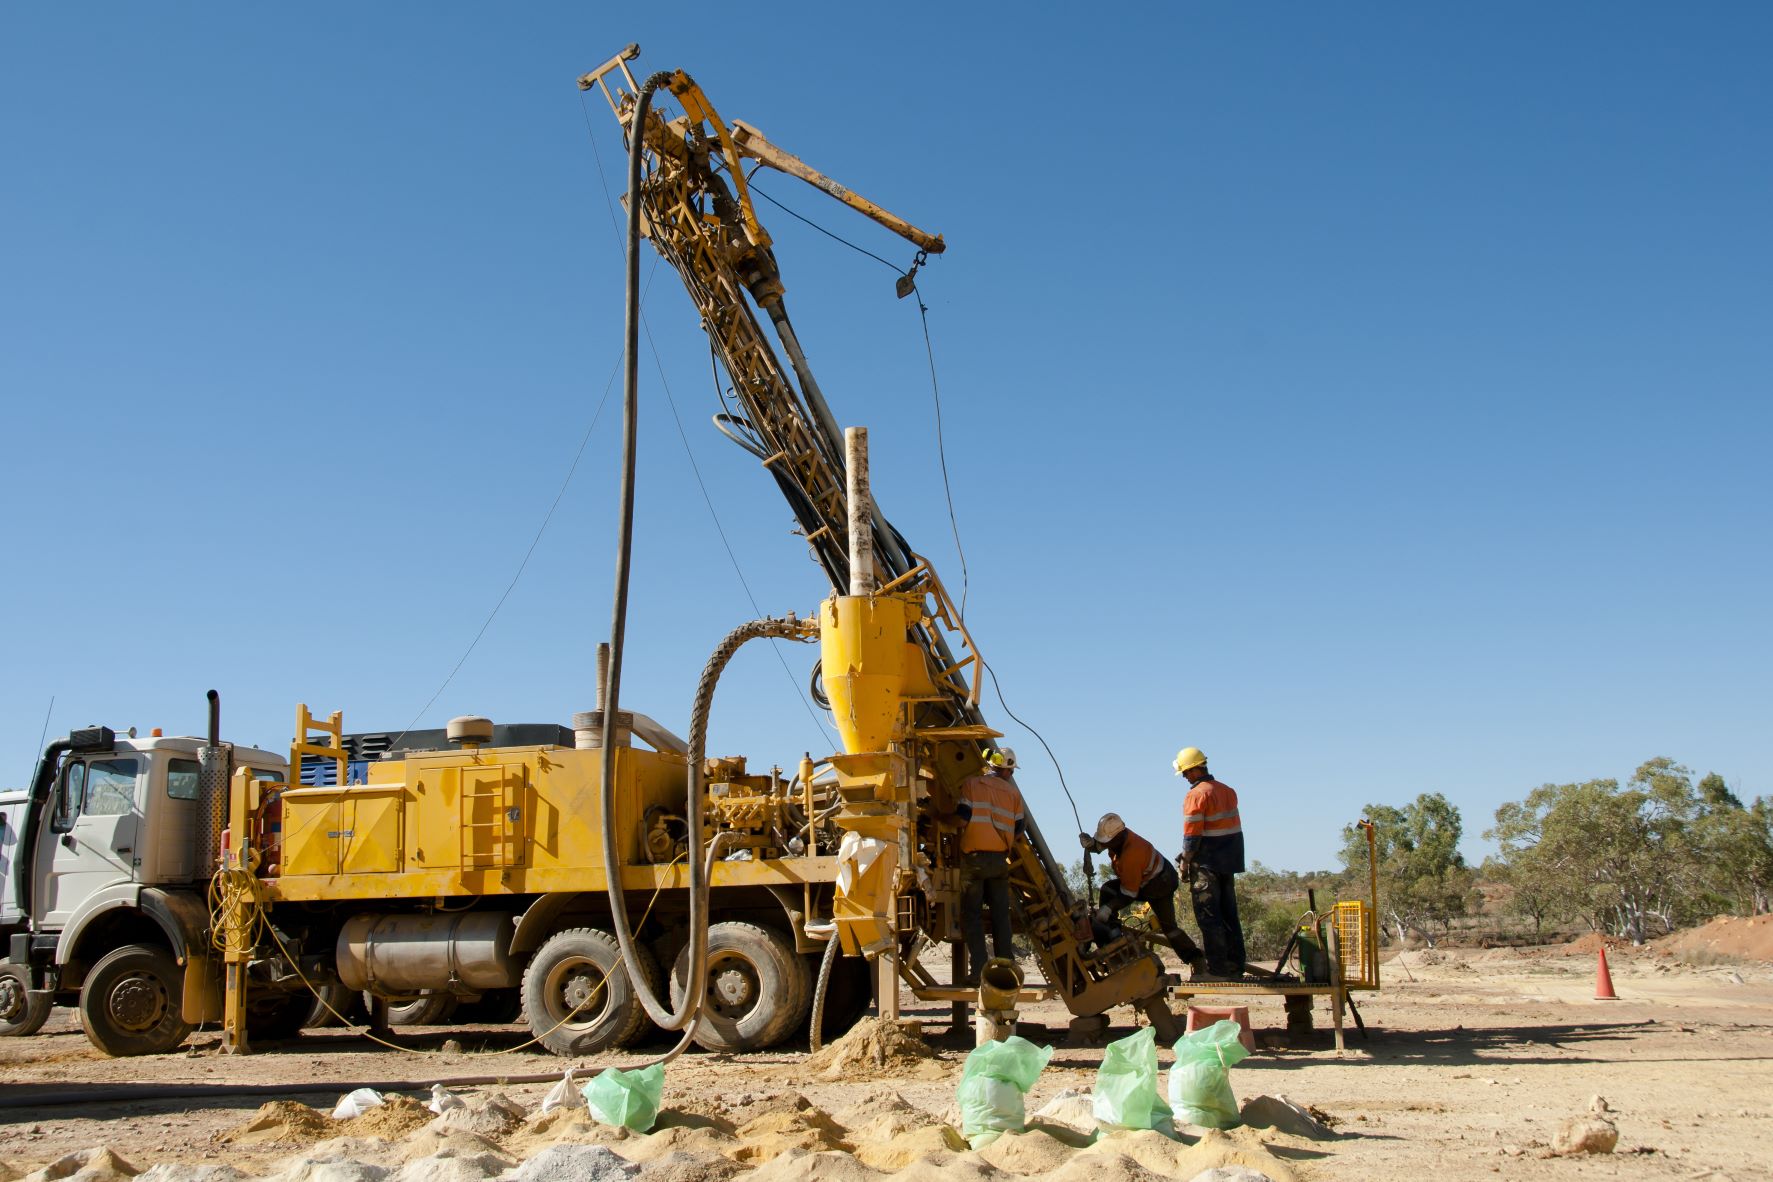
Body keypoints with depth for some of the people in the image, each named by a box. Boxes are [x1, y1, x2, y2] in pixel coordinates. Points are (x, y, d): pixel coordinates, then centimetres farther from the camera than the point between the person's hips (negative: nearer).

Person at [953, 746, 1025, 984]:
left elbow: (962, 818, -10)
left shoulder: (971, 785, 0)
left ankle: (977, 970, -7)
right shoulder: (1012, 792, 9)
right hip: (1000, 860, 3)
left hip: (973, 857, -2)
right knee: (1001, 916, 9)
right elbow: (1020, 826, 9)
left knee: (972, 915, 1)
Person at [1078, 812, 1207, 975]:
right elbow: (1098, 846, 1)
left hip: (1160, 884, -9)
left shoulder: (1130, 856, -39)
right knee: (1108, 889, -9)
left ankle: (1197, 961, -2)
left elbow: (1128, 895, -33)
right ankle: (1112, 938, -8)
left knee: (1167, 925, -11)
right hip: (1142, 878, 9)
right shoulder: (1120, 836, -18)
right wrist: (1089, 843, -22)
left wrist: (1107, 910, -33)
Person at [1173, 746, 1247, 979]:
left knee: (1208, 916, -3)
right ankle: (1235, 966, 15)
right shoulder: (1228, 791, 11)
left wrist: (1185, 862, -3)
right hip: (1229, 862, 8)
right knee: (1229, 914, 12)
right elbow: (1229, 826, 11)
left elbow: (1192, 834, -14)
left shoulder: (1197, 795, -13)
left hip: (1207, 863, -8)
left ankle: (1217, 967, -4)